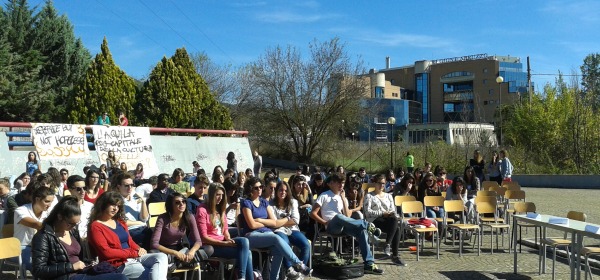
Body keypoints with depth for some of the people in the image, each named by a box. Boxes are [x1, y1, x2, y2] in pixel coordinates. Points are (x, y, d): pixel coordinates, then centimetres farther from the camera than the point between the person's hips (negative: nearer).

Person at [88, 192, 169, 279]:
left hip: (134, 257, 7)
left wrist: (139, 249, -4)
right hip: (118, 264, -7)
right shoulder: (95, 227, -5)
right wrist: (134, 253, -14)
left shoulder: (119, 221, 20)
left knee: (162, 257, -21)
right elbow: (106, 252, -14)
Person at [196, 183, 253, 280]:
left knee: (247, 253, -22)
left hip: (223, 242, 7)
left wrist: (229, 240, -7)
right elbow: (203, 237, -13)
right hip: (211, 245, -7)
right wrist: (224, 243, -19)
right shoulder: (202, 210, -8)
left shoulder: (221, 209, 18)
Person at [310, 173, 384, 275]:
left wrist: (343, 198, 0)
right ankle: (368, 225, -34)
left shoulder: (343, 198, 19)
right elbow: (313, 213, -3)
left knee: (362, 230, -25)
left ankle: (369, 264, -29)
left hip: (343, 226, 5)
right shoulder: (324, 196, 4)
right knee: (338, 216, -41)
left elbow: (347, 216, 4)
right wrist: (325, 223, -13)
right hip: (331, 226, -5)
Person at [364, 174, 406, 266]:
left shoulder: (388, 196, 24)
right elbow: (367, 212, -5)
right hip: (375, 220, -5)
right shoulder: (369, 196, 8)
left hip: (388, 219, 5)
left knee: (396, 230, -33)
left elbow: (393, 210, 16)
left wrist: (391, 213, -9)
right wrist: (382, 213, -15)